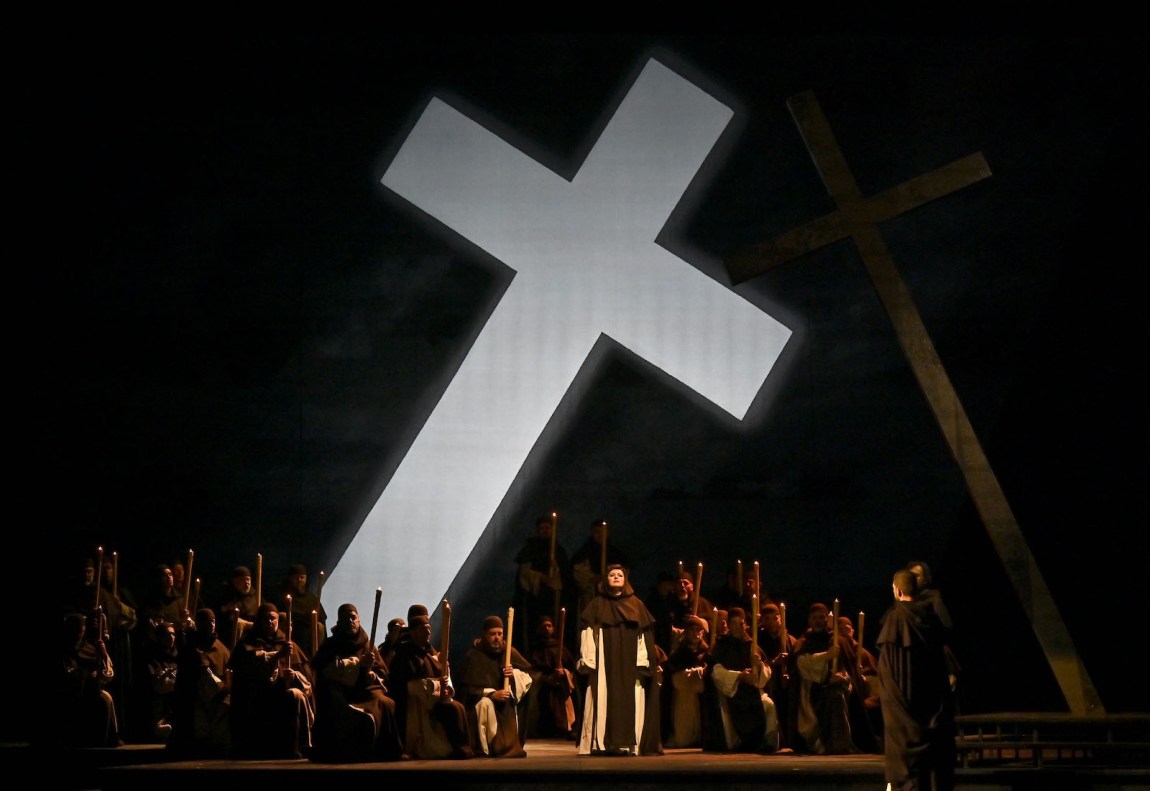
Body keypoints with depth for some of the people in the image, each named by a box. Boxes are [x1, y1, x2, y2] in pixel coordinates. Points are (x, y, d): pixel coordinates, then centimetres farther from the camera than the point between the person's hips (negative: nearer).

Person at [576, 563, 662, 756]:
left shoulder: (636, 604, 14)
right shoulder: (597, 604, 11)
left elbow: (644, 635, 8)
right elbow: (588, 632, 3)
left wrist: (643, 662, -3)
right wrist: (588, 660, -9)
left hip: (630, 662, 1)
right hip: (605, 662, -1)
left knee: (630, 701, -5)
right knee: (605, 700, -8)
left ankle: (629, 743, -6)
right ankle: (603, 743, -11)